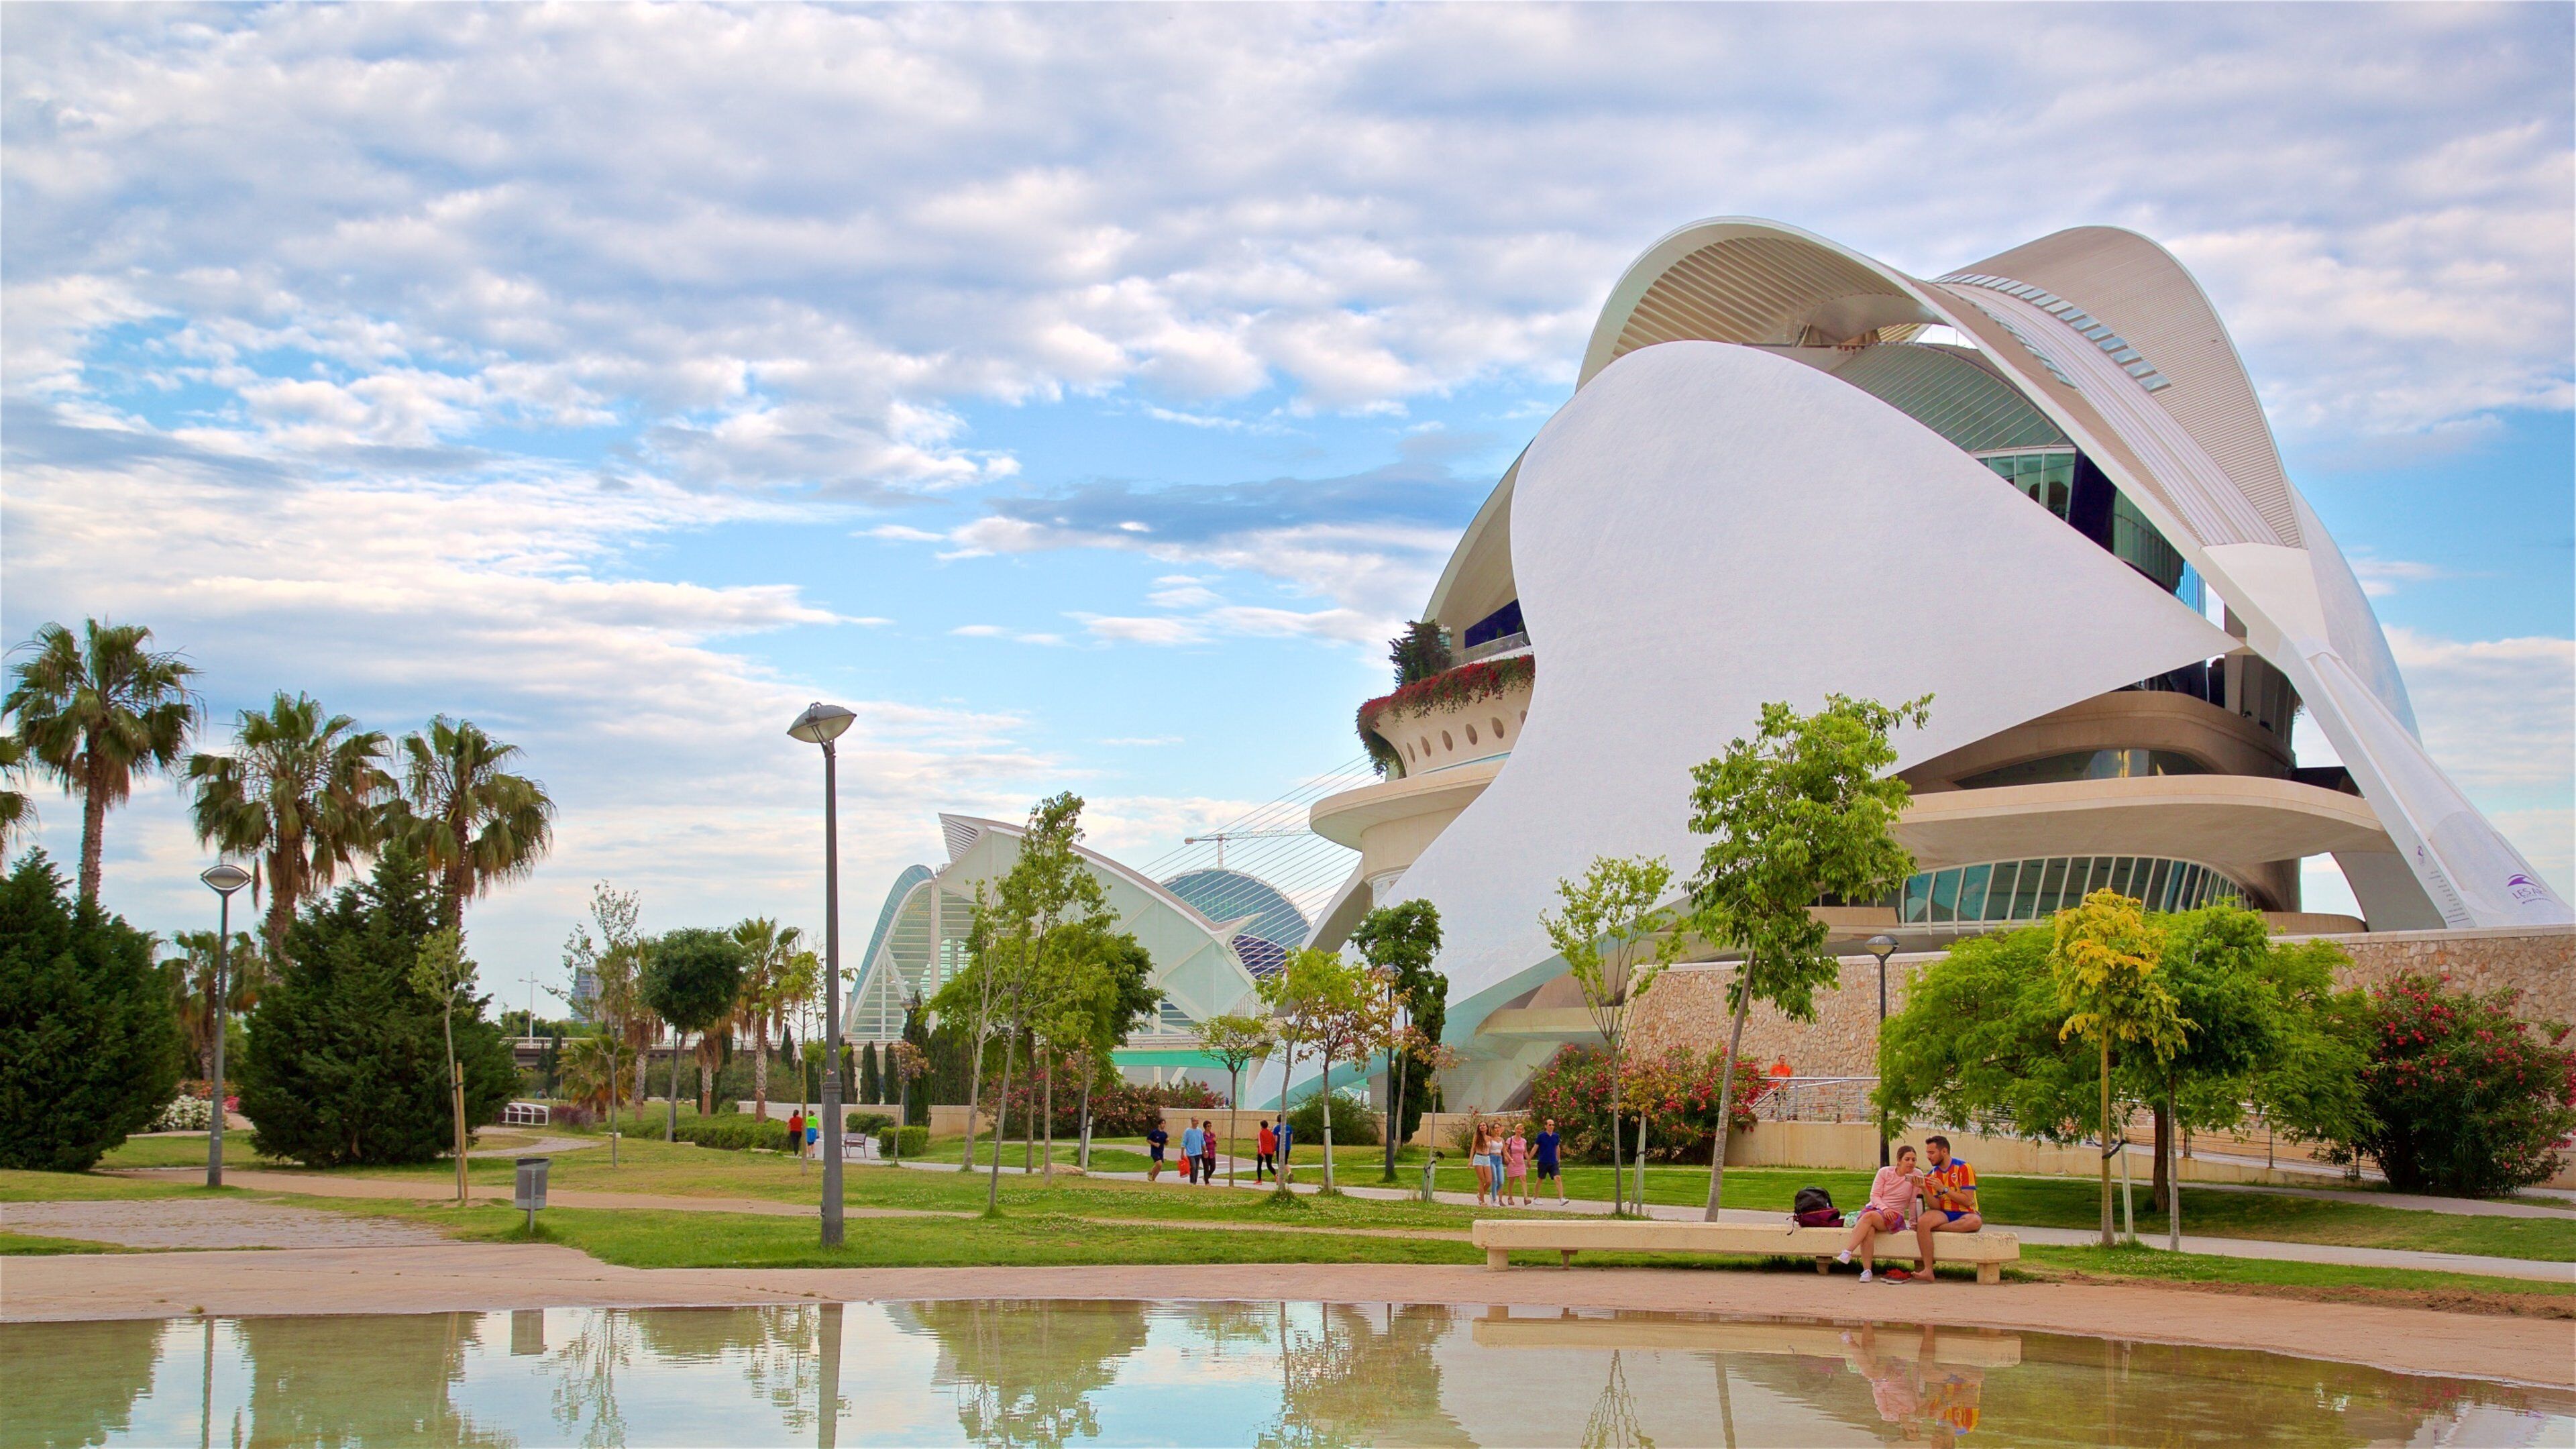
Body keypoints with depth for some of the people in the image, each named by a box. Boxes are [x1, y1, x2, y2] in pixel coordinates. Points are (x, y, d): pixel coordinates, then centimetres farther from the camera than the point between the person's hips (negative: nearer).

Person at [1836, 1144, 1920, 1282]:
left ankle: (1847, 1253, -39)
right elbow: (1874, 1195, 2)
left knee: (1869, 1216, -34)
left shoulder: (1916, 1176, 3)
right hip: (1875, 1207, 2)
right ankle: (1867, 1270, -37)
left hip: (1895, 1215, -2)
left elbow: (1914, 1203, 5)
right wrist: (1884, 1209, -15)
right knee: (1869, 1229, -35)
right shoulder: (1885, 1172, 6)